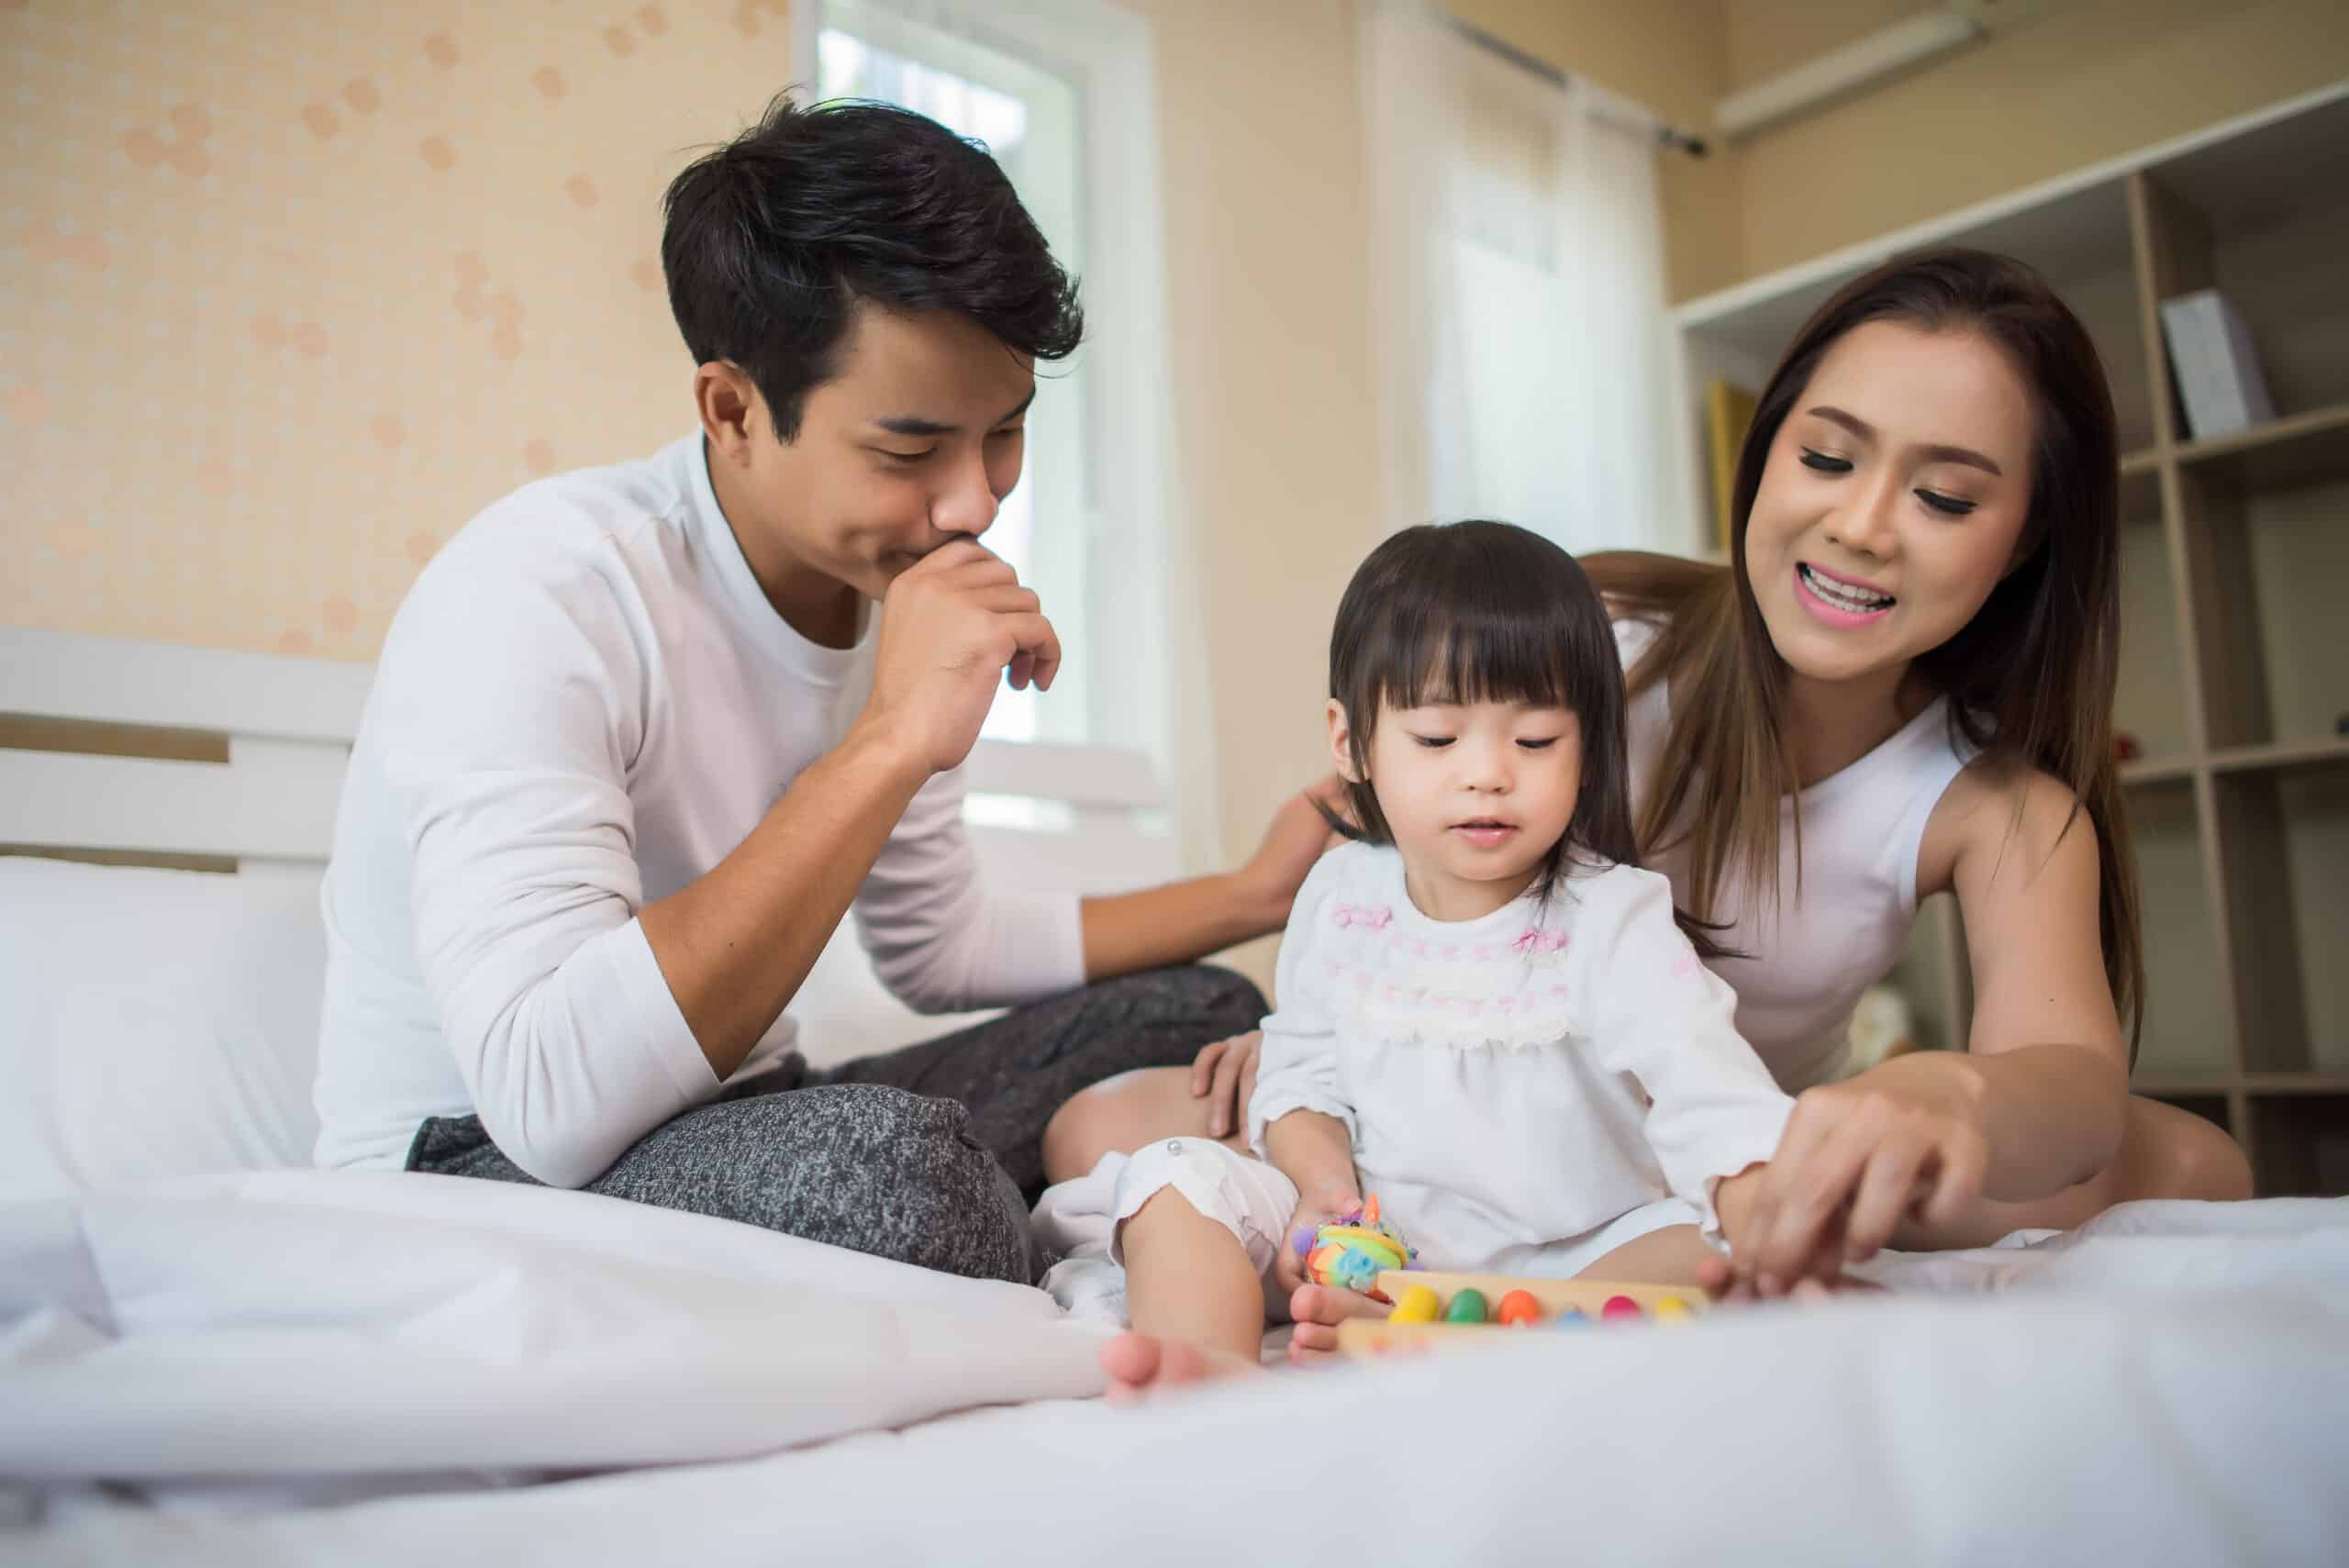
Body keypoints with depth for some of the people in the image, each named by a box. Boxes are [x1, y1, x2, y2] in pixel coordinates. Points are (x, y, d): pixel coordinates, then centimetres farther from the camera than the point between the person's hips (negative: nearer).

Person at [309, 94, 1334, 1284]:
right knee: (898, 1155, -37)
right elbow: (553, 1097, -36)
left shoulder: (894, 580, 1)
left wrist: (1256, 896, 6)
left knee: (1197, 1014, 2)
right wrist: (891, 743, -34)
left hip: (745, 1139, 8)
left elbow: (939, 944, 15)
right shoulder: (538, 595, -24)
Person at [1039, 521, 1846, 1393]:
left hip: (1574, 1258, -2)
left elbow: (1711, 1090, -25)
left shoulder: (1612, 920, -13)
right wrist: (1322, 1180, -11)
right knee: (1181, 1177, -14)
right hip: (1378, 1243, 3)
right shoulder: (1341, 897, 0)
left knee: (1703, 1239, -31)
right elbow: (1302, 1068, 10)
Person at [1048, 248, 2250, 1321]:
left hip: (1752, 1160, 1)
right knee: (1108, 1132, -23)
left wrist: (1945, 1095, -55)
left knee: (2190, 1167, -23)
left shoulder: (2000, 805, -12)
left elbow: (2075, 1069, -30)